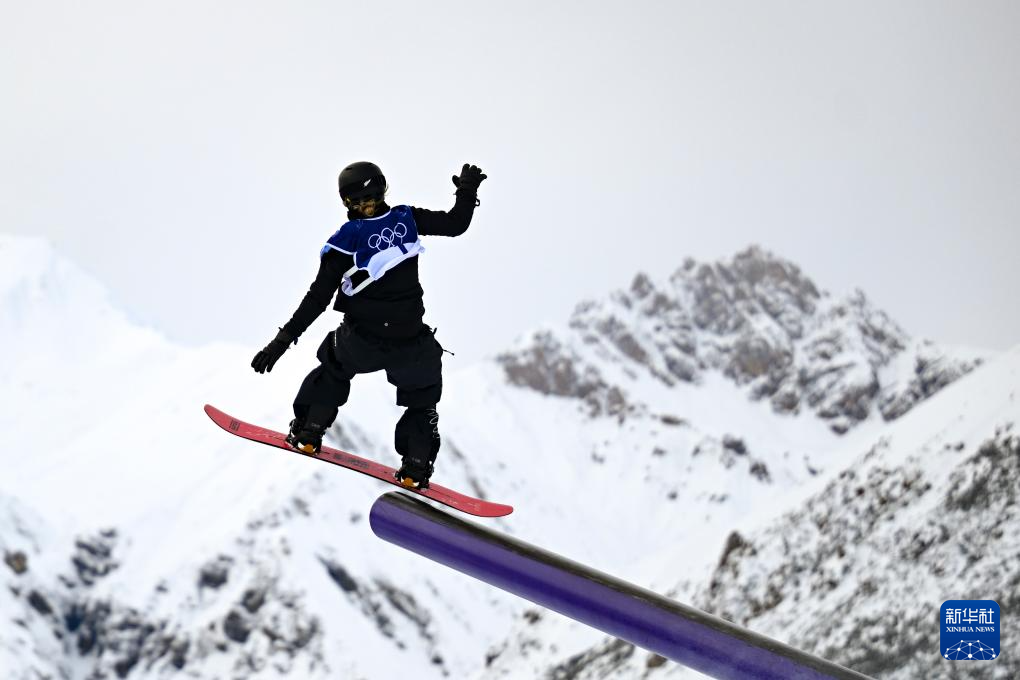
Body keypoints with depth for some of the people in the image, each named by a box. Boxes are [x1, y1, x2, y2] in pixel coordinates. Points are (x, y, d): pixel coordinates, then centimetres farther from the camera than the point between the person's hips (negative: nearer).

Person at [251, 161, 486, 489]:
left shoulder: (346, 240, -11)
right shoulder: (407, 219, -6)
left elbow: (319, 297, -12)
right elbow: (456, 224, 1)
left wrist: (285, 338, -8)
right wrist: (468, 191, 19)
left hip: (361, 341, -1)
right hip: (410, 343, 1)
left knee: (333, 367, 31)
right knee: (421, 398, 23)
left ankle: (308, 431, 28)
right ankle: (417, 465, 10)